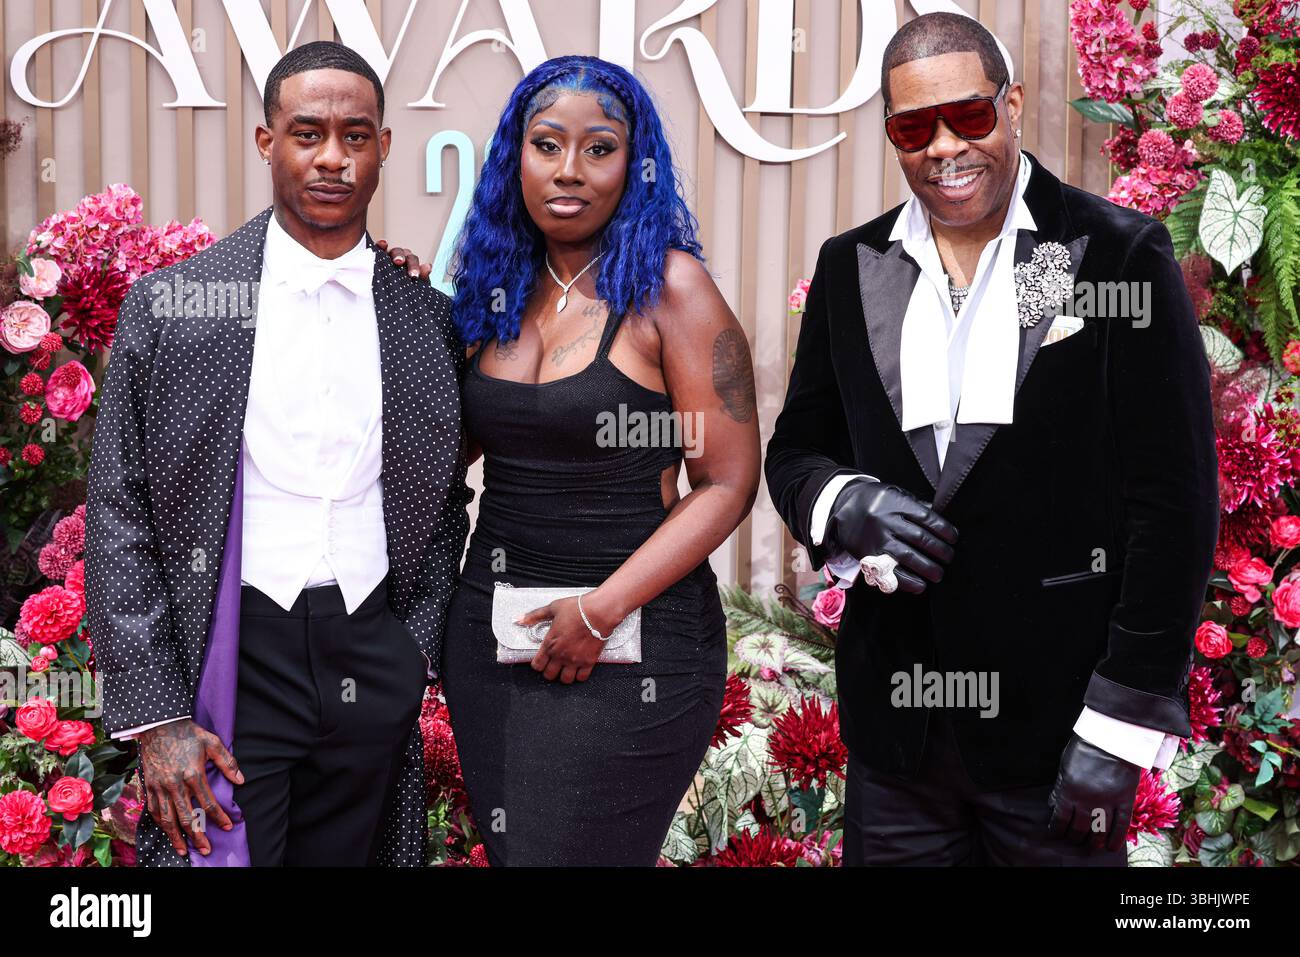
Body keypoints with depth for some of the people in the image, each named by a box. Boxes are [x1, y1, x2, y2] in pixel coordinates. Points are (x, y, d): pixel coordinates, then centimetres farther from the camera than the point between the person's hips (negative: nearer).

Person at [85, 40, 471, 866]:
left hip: (374, 669, 2)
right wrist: (156, 717, -8)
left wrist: (417, 652, 2)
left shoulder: (430, 319, 5)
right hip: (225, 666, -2)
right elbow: (119, 512, -2)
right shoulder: (171, 303, -1)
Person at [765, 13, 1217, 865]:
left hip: (1057, 725, -3)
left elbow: (1176, 500, -8)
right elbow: (795, 451, 15)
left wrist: (1122, 722, -11)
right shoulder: (851, 267, 7)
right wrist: (845, 504, -9)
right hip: (895, 724, 4)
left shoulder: (1122, 254, -6)